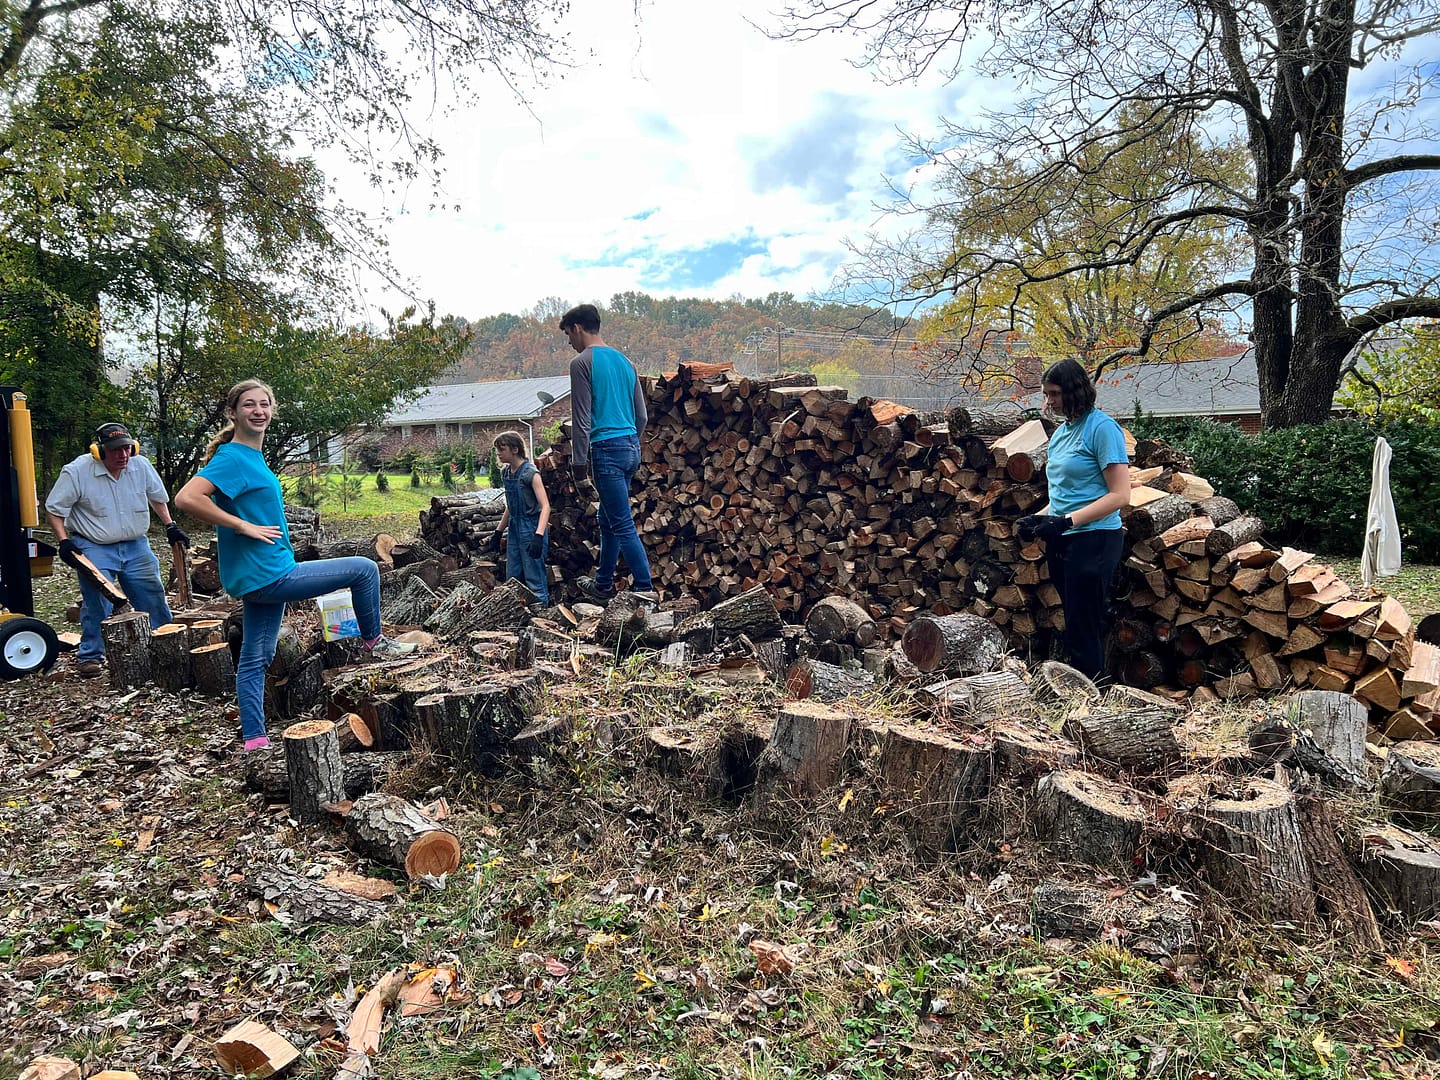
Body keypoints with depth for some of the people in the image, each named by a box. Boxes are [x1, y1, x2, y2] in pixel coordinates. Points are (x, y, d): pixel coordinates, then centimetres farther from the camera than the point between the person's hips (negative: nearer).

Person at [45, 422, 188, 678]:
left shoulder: (141, 466, -3)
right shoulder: (77, 472, -14)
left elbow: (157, 498, 14)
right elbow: (55, 509, -6)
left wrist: (171, 526, 10)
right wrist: (64, 541, -15)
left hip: (135, 546, 4)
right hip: (94, 549, -4)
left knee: (153, 599, 9)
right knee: (97, 604, -10)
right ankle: (90, 656, 5)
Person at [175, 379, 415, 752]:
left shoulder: (253, 456, 12)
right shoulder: (233, 457, -16)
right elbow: (187, 498, -28)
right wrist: (244, 527, -23)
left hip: (261, 577, 9)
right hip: (266, 575, -9)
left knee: (254, 660, 12)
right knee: (364, 570, -1)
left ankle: (254, 741, 20)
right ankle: (374, 641, 18)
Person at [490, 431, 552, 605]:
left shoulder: (530, 473, -15)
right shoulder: (505, 472, 8)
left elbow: (545, 506, -20)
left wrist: (538, 535, -31)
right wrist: (499, 531, 19)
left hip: (531, 528, -8)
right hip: (514, 530, 8)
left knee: (534, 579, -5)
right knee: (512, 579, 12)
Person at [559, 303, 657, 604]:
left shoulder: (582, 362, -7)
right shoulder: (623, 360, 17)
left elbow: (581, 420, -11)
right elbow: (642, 415, 19)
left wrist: (579, 463, -7)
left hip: (607, 449, -8)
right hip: (632, 448, 9)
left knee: (623, 524, -6)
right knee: (608, 519, 18)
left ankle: (645, 589, -7)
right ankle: (603, 585, 27)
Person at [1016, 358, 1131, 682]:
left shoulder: (1102, 427, -9)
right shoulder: (1060, 432, 16)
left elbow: (1120, 495, -14)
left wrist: (1066, 521, -20)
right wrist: (1039, 520, 5)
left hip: (1093, 541, -8)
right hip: (1061, 543, 8)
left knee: (1085, 634, -4)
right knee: (1075, 628, 13)